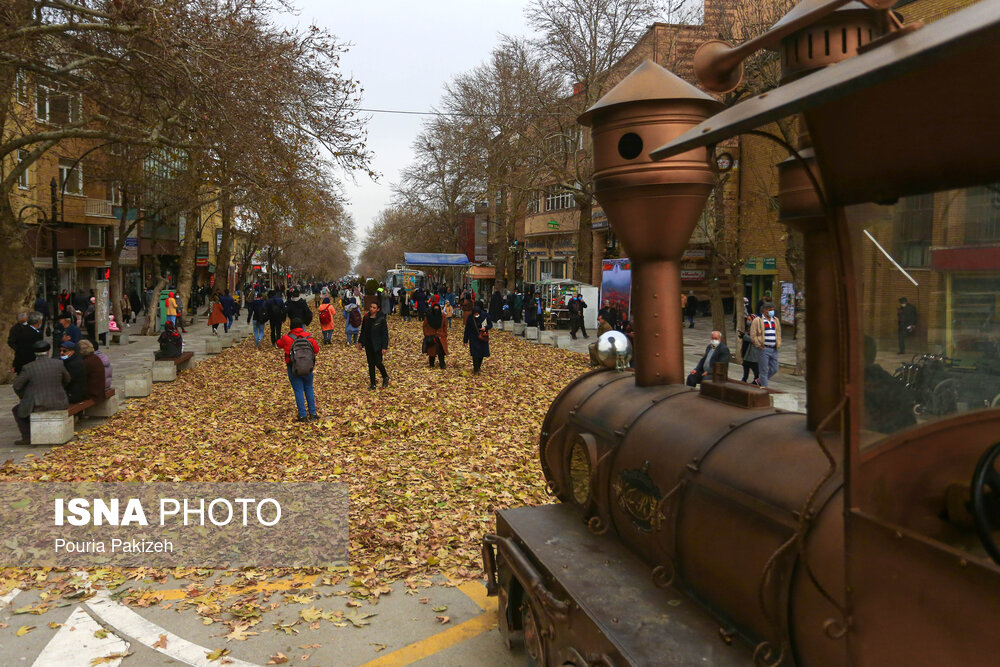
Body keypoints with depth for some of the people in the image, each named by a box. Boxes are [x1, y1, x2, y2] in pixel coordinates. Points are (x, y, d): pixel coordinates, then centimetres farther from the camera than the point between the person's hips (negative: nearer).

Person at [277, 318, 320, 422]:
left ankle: (303, 416, 3)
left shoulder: (286, 338, -8)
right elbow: (316, 350, 1)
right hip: (308, 368, 2)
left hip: (293, 369, -2)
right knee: (309, 389, 14)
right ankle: (313, 414, 14)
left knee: (298, 391, 4)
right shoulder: (308, 337, -4)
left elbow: (279, 344, 12)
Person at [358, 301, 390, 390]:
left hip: (377, 345, -5)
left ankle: (385, 377, 24)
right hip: (368, 345, 5)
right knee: (371, 364, 8)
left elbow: (385, 334, -10)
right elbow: (363, 331, 16)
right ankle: (372, 384, 15)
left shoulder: (381, 319, -11)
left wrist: (384, 347, -14)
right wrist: (360, 341, 12)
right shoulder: (366, 318, 4)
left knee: (378, 363, -5)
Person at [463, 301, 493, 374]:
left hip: (483, 337, 2)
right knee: (475, 354, -8)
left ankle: (478, 366, 34)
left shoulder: (485, 316, -13)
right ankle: (476, 369, 4)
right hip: (473, 338, -2)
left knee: (482, 353, 12)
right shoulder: (470, 317, -14)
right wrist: (465, 340, -3)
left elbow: (490, 325, 0)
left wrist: (485, 327, -23)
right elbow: (467, 329, -6)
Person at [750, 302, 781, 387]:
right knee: (764, 370, -3)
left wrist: (778, 345, 11)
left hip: (774, 349, 6)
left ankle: (761, 381, 28)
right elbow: (753, 336, -7)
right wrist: (759, 345, -11)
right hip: (764, 349, -6)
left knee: (774, 369, 9)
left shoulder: (776, 321, 16)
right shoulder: (757, 321, -4)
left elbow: (778, 334, 25)